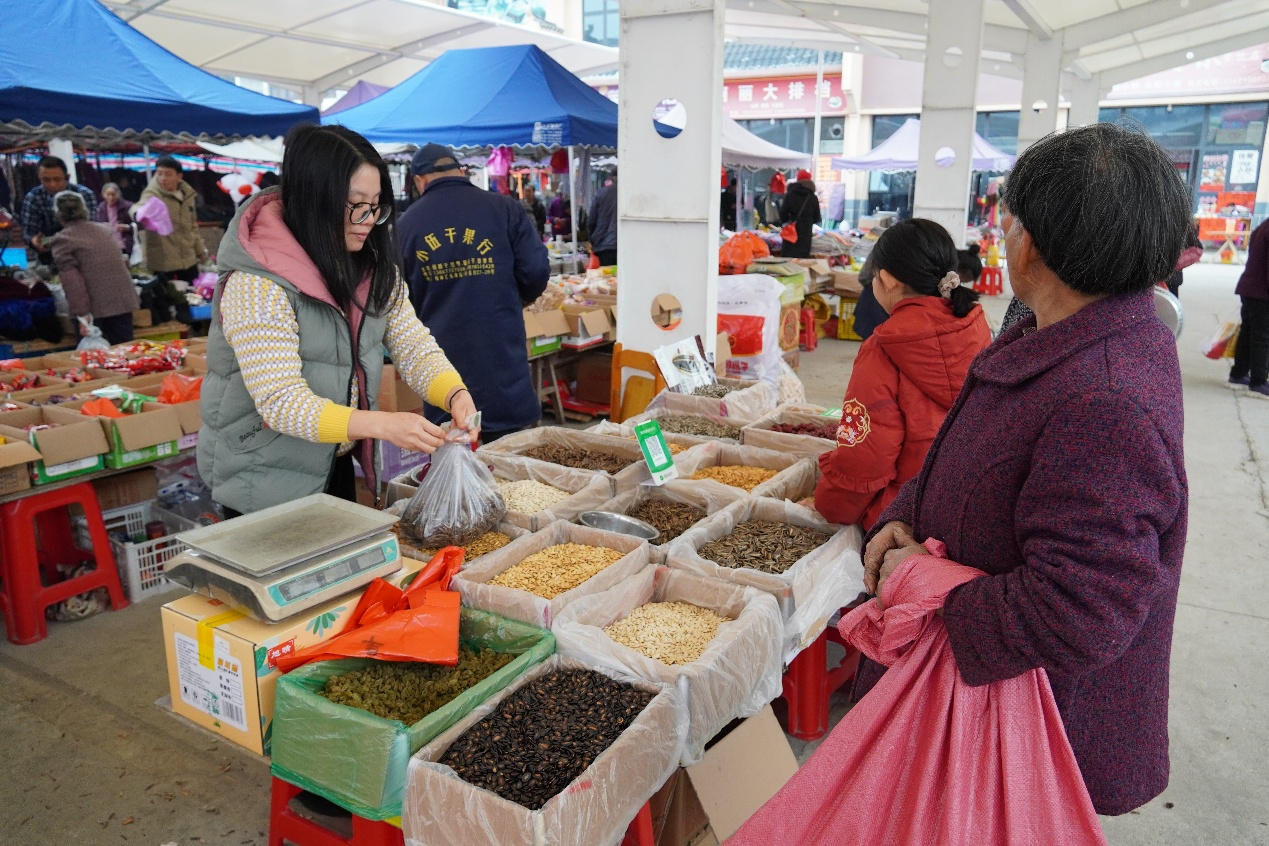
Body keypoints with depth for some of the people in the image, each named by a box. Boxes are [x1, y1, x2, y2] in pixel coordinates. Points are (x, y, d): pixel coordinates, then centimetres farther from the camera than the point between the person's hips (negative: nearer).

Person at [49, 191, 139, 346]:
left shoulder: (62, 240, -4)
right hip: (122, 301, 4)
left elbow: (72, 282, -12)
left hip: (93, 308, -4)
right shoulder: (106, 230, 12)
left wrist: (82, 313, -13)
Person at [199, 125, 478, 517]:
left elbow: (413, 344, -6)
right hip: (266, 481, -7)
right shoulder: (257, 285, -26)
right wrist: (381, 425, -42)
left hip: (336, 465, 7)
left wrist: (454, 394, -27)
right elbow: (281, 403, -30)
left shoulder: (372, 268, -4)